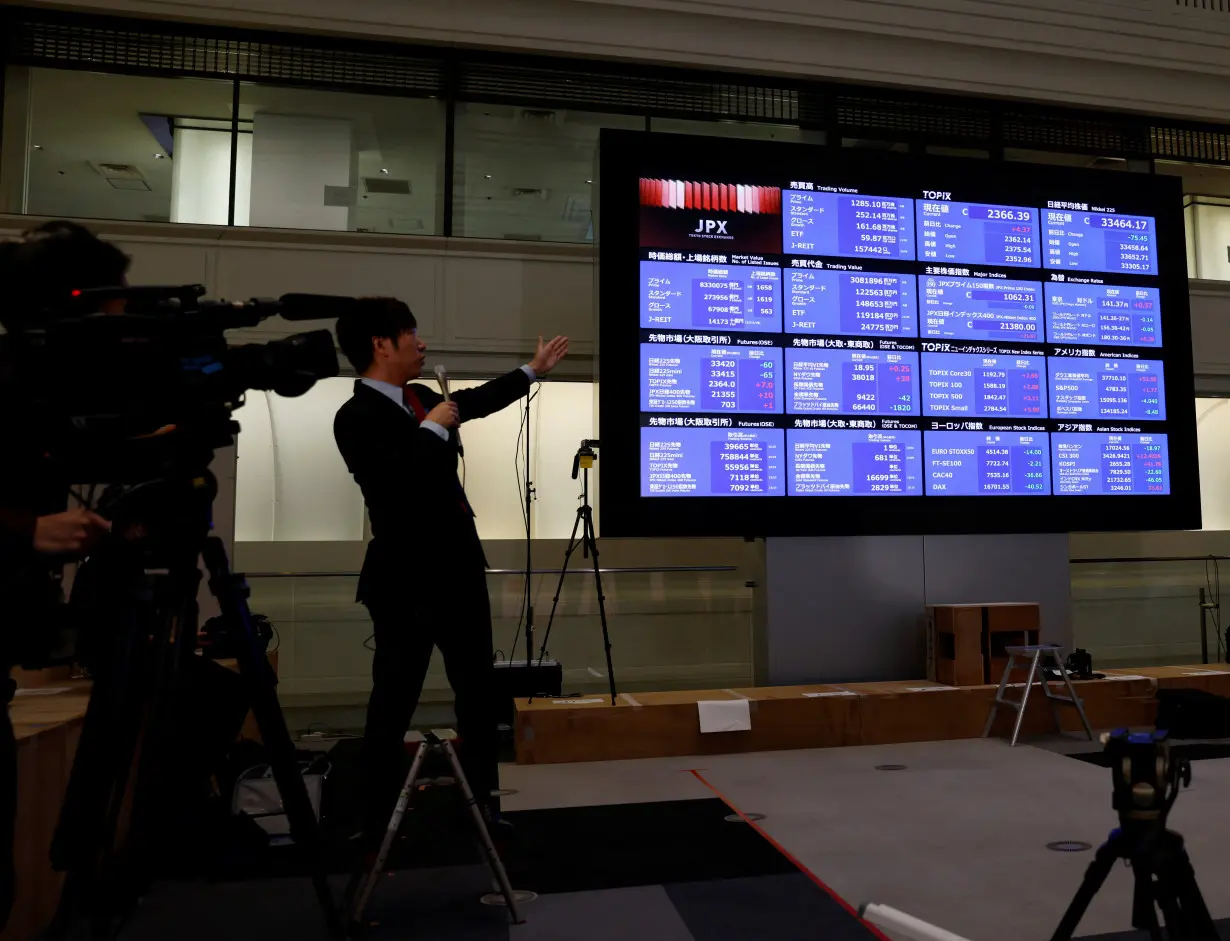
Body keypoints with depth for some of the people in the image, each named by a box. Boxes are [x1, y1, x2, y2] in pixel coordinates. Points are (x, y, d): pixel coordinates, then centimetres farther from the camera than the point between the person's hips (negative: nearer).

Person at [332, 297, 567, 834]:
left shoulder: (420, 398, 9)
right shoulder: (356, 417, -14)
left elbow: (475, 401, 26)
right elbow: (402, 479, -29)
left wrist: (535, 369, 35)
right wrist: (433, 428, -15)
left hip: (459, 569, 8)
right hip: (407, 581, -8)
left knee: (478, 693, 14)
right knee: (394, 704, 4)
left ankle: (483, 806, 27)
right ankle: (377, 822, 21)